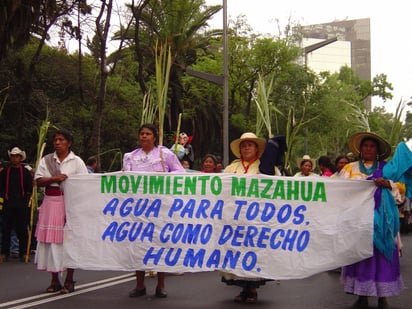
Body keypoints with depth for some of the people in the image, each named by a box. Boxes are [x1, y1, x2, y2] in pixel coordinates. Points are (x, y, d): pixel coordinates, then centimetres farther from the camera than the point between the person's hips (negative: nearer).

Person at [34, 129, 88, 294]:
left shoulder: (76, 161, 2)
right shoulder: (46, 160, 10)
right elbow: (38, 181, 2)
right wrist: (54, 178, -14)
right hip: (51, 203, 3)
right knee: (50, 240, 2)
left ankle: (69, 280, 5)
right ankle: (54, 280, 12)